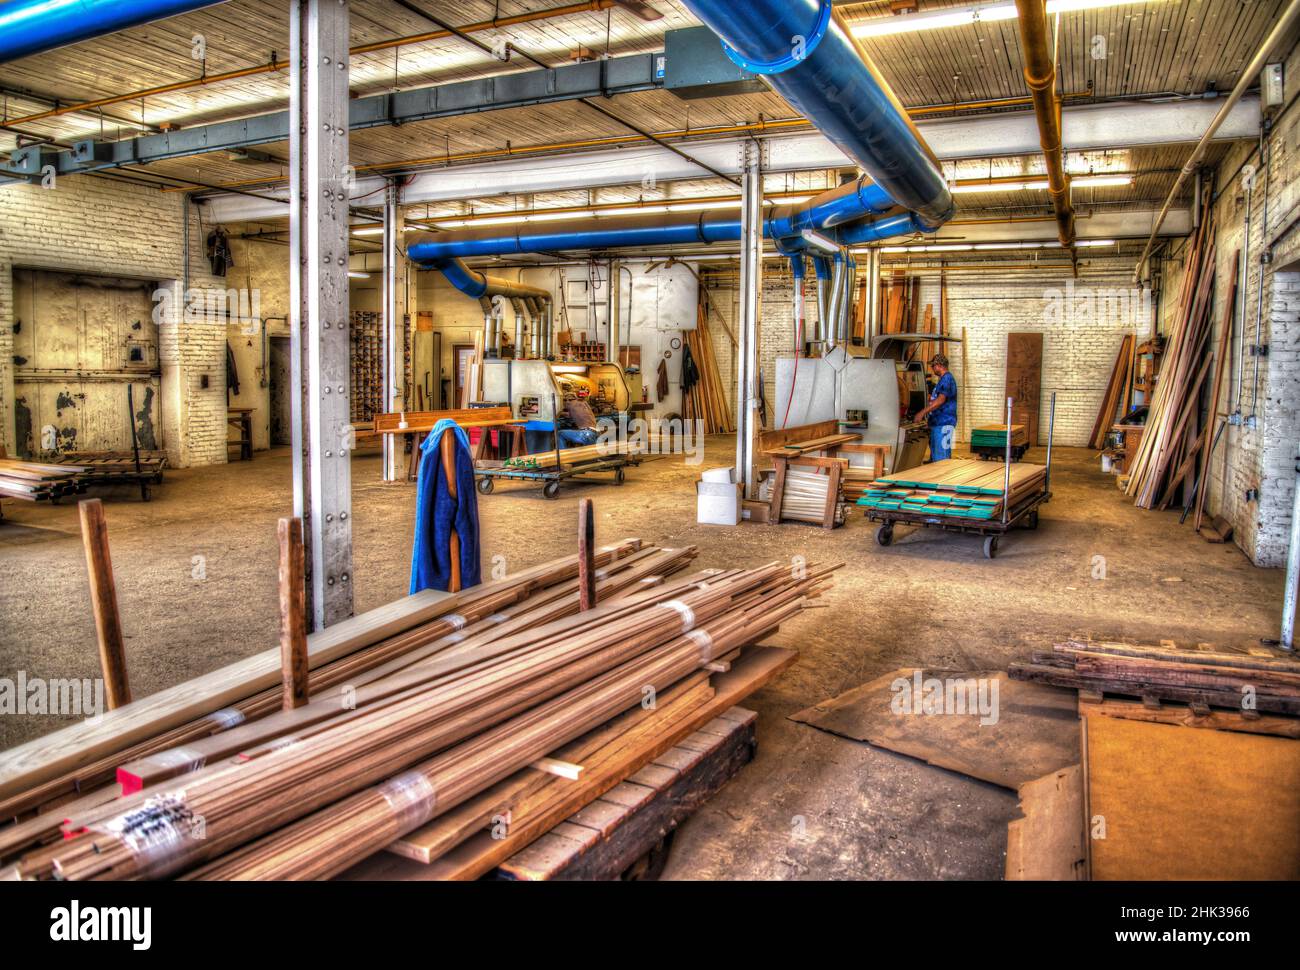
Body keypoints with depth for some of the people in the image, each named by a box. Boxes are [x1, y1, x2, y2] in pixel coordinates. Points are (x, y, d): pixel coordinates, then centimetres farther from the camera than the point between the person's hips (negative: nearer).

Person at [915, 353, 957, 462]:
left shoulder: (947, 379, -13)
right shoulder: (942, 379, 20)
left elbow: (941, 400, -24)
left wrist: (923, 412, -25)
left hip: (944, 424, -11)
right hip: (937, 423, 11)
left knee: (941, 458, -10)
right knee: (934, 454, 15)